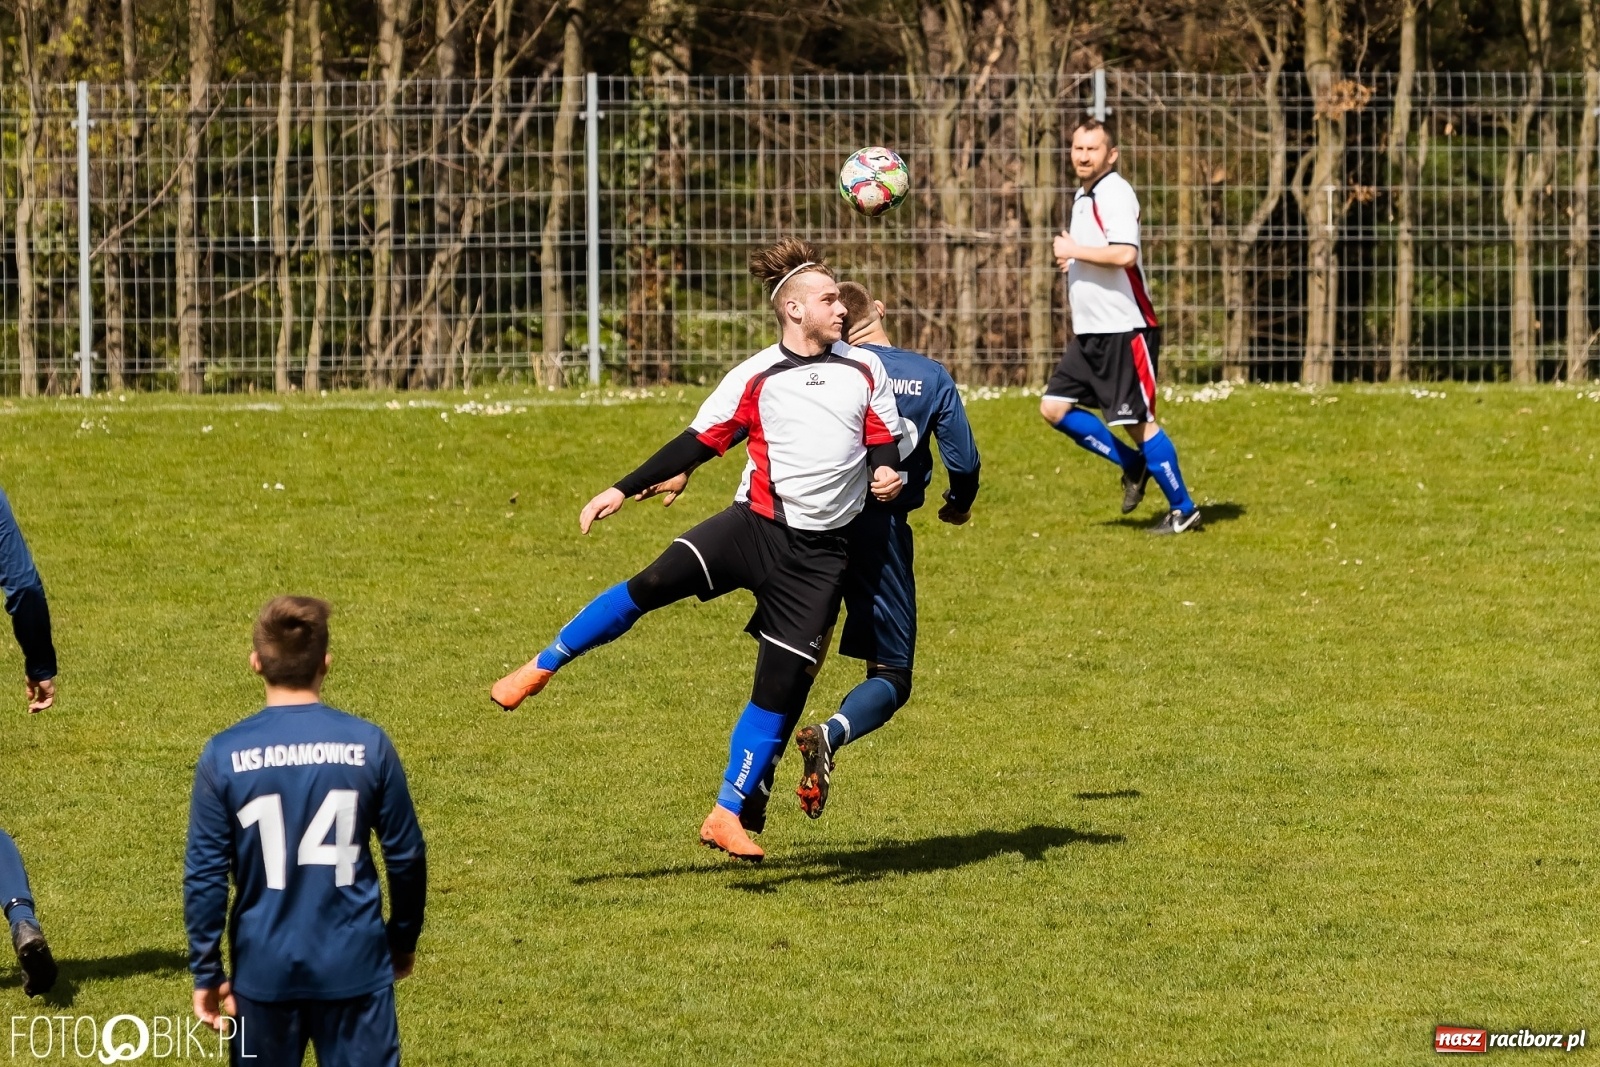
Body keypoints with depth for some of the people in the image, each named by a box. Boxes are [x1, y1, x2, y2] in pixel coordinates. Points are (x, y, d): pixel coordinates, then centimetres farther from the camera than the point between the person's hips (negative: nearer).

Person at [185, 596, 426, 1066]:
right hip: (354, 965, 0)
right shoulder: (368, 745, -6)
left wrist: (206, 973, 4)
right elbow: (407, 856, 2)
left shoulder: (224, 755, -8)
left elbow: (205, 875, -5)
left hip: (264, 971, 0)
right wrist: (403, 939, 18)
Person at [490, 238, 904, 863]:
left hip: (817, 553, 2)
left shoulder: (865, 370, 7)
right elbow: (699, 443, 6)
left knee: (783, 685, -3)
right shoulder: (755, 378, 1)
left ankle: (726, 815, 8)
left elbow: (884, 441, 16)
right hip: (754, 524, -2)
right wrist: (624, 490, 4)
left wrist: (887, 472, -8)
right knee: (656, 583, -24)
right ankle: (544, 667, -7)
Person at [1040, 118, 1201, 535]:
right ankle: (1134, 465, 18)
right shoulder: (1083, 195, 15)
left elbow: (1124, 253, -30)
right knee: (1054, 408, 5)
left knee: (1139, 420, -5)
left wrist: (1075, 251, -18)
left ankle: (1183, 509, 5)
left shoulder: (1115, 194, -15)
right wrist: (1073, 264, 9)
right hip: (1089, 331, 10)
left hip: (1123, 328, -10)